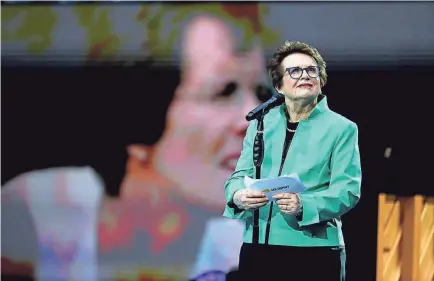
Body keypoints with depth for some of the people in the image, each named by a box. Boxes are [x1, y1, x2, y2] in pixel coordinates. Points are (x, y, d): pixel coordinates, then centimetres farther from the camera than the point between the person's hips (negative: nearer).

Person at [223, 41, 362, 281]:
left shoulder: (341, 129, 1)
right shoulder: (261, 123, 14)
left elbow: (347, 190, -8)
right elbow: (240, 175, 12)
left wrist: (304, 206, -25)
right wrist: (238, 196, -12)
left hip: (314, 250, -3)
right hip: (256, 247, 4)